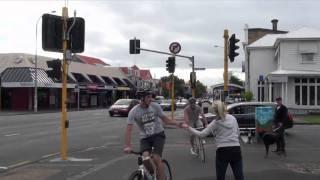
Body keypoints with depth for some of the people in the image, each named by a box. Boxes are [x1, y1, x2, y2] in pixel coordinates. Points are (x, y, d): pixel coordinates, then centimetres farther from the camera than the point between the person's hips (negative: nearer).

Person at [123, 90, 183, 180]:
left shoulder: (155, 106, -9)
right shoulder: (133, 111, -14)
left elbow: (165, 119, 0)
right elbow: (128, 129, -19)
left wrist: (177, 123, -16)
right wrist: (127, 146, -29)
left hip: (158, 134, 0)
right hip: (145, 138, 0)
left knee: (156, 158, -19)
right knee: (145, 157, -22)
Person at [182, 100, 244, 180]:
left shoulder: (215, 123, -3)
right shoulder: (233, 118, 7)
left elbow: (201, 134, -5)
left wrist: (188, 128, 3)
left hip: (223, 151, -3)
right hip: (236, 149, 3)